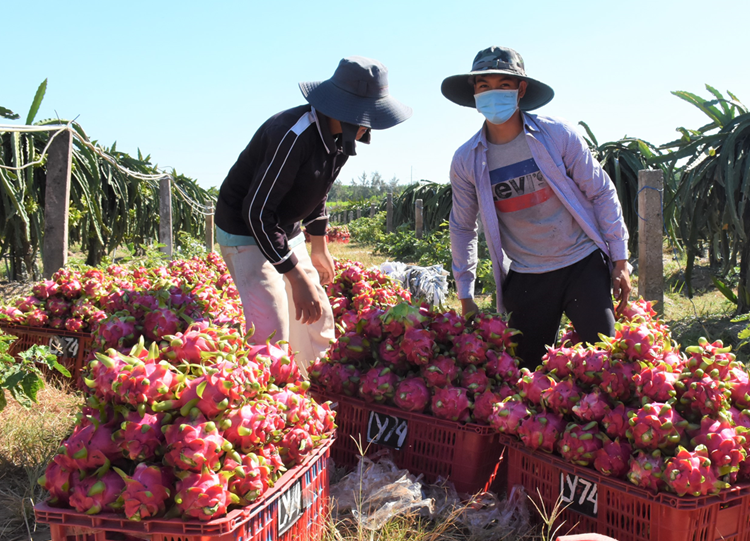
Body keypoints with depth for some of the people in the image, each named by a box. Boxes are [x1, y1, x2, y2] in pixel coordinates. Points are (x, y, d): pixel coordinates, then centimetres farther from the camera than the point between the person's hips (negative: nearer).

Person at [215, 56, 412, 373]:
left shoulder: (340, 135, -4)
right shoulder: (294, 135, -31)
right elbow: (256, 211, -29)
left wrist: (319, 246, 21)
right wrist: (297, 278, -28)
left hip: (286, 233, 9)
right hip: (246, 233, -8)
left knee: (318, 319, 10)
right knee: (271, 333, -17)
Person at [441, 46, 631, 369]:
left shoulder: (556, 135, -9)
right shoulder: (465, 161, -4)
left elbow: (602, 193, -1)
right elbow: (462, 228, 8)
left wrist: (620, 260, -2)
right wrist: (465, 296, 8)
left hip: (583, 264, -1)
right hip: (525, 279, 2)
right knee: (527, 371, 5)